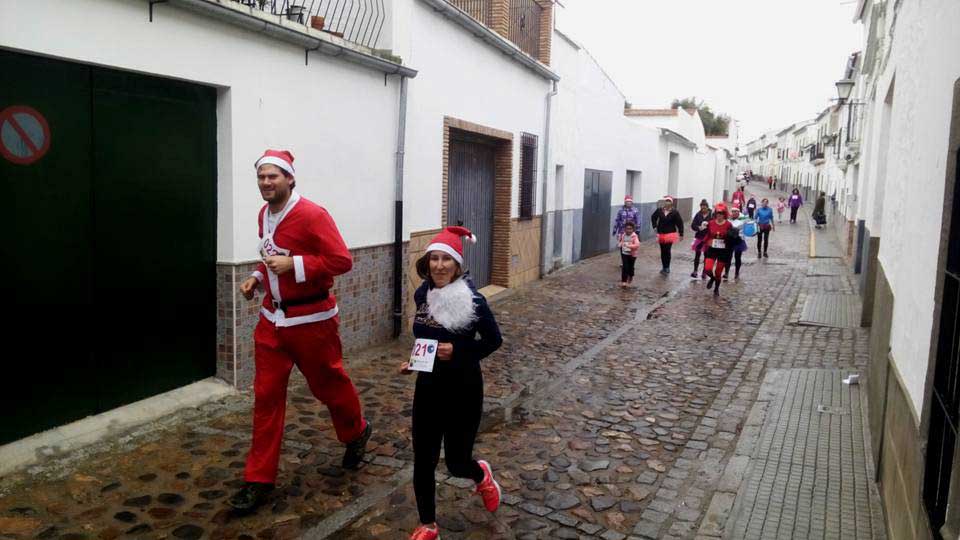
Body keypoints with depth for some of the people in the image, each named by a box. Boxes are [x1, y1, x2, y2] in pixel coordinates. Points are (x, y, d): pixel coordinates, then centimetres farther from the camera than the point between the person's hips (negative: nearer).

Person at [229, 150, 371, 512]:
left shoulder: (312, 215, -18)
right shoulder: (264, 215, 7)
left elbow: (342, 261, -21)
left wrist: (293, 264, -26)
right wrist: (257, 277, 4)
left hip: (311, 320, -6)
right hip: (272, 319, 6)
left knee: (328, 384, 13)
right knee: (266, 396, 4)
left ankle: (356, 433, 44)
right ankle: (259, 479, 13)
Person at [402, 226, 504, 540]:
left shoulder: (472, 300, -18)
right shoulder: (422, 295, -2)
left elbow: (494, 340, -8)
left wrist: (457, 352, -20)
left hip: (463, 389, -4)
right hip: (428, 386, 4)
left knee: (456, 462, 7)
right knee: (423, 461, 6)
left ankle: (481, 475, 44)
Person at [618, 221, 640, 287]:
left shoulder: (634, 236, -17)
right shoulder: (623, 235, -2)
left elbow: (637, 245, -28)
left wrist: (629, 246, -37)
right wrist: (619, 244, -6)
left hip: (632, 254, -2)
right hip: (624, 253, 2)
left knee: (631, 267, 15)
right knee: (625, 267, -5)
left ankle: (630, 277, 42)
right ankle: (623, 281, -1)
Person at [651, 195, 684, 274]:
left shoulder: (674, 212, -8)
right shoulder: (659, 211, -2)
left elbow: (680, 223, -4)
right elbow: (653, 217, 17)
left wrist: (681, 234, -4)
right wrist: (655, 226, 8)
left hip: (670, 234, -3)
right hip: (661, 234, 3)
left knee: (667, 251, -11)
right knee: (662, 251, 9)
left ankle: (667, 268, -2)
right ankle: (664, 267, 20)